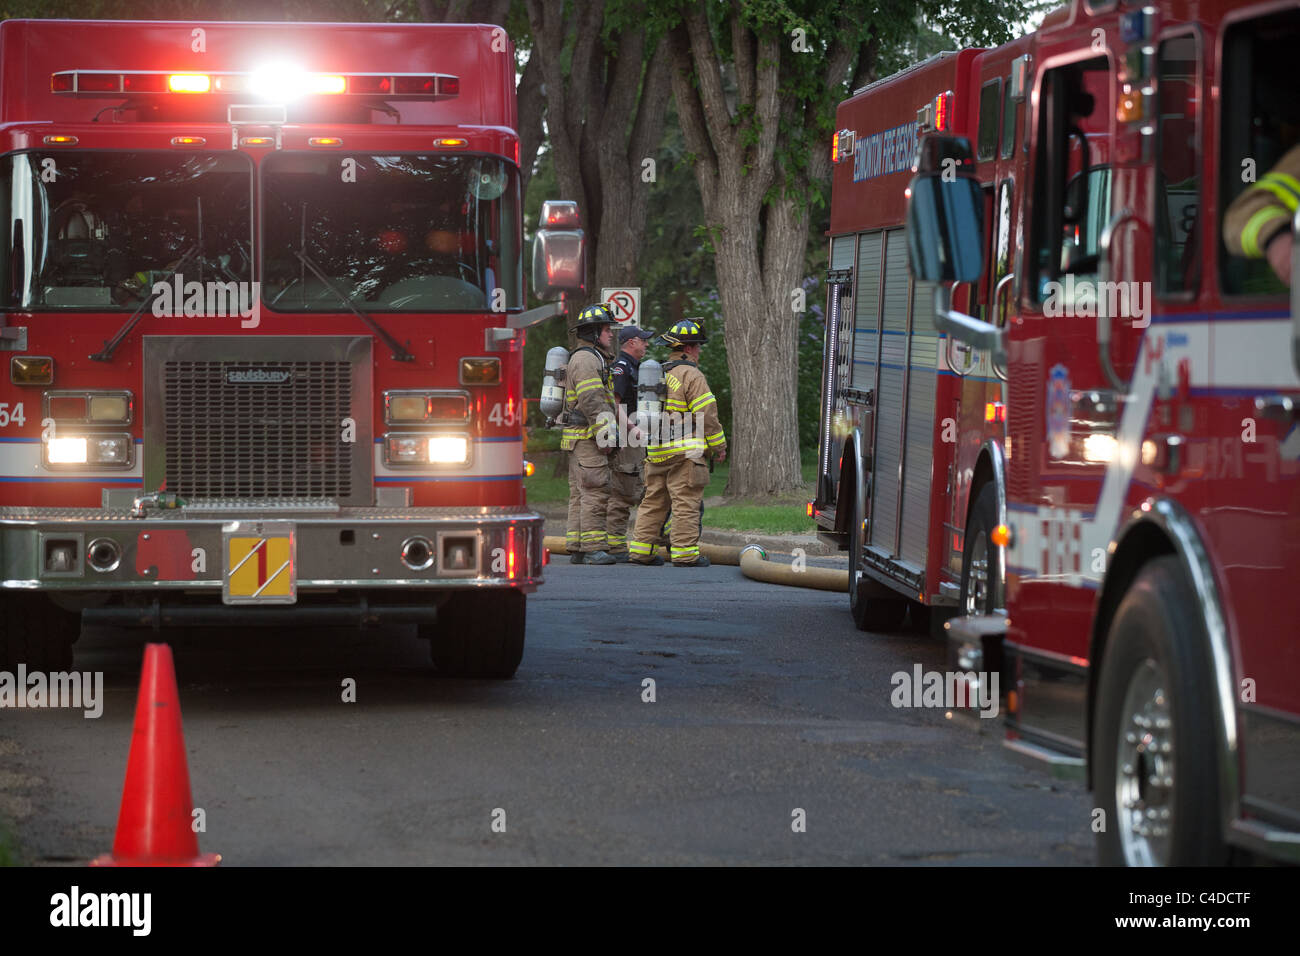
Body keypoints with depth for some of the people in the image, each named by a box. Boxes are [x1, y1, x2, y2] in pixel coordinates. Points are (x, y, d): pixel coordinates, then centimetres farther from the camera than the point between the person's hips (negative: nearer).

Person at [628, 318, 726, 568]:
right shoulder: (691, 375, -10)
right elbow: (707, 415, -12)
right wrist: (719, 446, -3)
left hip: (656, 452, 8)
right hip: (684, 453, -8)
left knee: (653, 500, 12)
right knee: (686, 503, -5)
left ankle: (641, 550, 13)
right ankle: (685, 554, -6)